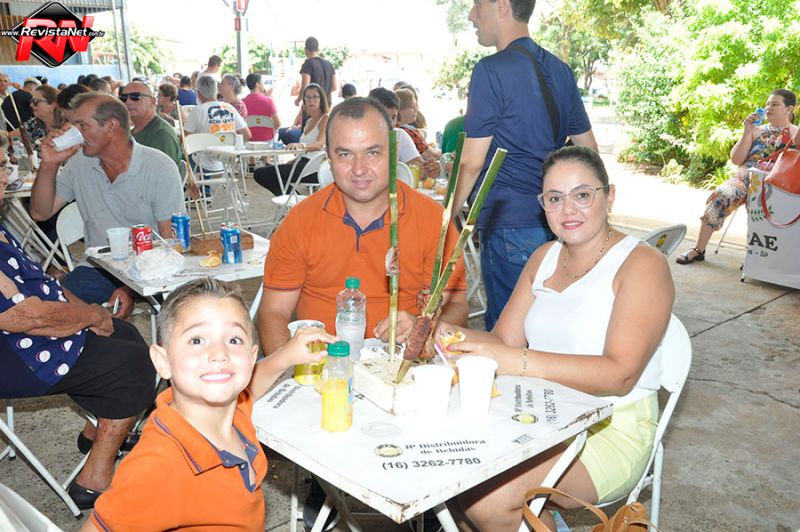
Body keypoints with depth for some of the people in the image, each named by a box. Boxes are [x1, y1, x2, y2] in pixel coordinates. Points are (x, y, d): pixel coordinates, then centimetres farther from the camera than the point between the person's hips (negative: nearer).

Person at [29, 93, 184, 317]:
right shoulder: (79, 164, 8)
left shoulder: (160, 168, -8)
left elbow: (170, 241, -10)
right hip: (98, 270, 4)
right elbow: (40, 213, 13)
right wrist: (49, 165, -3)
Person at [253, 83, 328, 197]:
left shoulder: (326, 118, -4)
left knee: (270, 173, -21)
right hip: (303, 162, 9)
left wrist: (300, 145, -41)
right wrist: (289, 163, 11)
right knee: (259, 173, -2)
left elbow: (319, 144, -22)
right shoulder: (309, 121, 23)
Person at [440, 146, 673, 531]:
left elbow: (619, 375, -21)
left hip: (611, 429, -6)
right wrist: (451, 336, -14)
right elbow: (504, 339, 6)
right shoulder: (544, 257, 12)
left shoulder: (642, 265, -9)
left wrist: (516, 362, -30)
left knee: (486, 499, -24)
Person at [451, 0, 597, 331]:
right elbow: (588, 149, 17)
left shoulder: (492, 70, -11)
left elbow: (472, 163, -13)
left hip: (509, 225, -8)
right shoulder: (560, 70, 11)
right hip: (553, 222, 8)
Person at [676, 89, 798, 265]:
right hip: (744, 178, 3)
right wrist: (746, 133, -1)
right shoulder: (756, 130, 19)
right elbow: (736, 160, 10)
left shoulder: (795, 134, 10)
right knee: (719, 197, -27)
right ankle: (698, 250, -21)